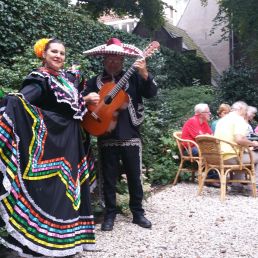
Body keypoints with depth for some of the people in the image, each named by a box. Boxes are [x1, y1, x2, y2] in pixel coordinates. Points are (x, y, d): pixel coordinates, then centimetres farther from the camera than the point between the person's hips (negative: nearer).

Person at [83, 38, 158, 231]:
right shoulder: (95, 82, 8)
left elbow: (151, 93, -7)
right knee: (109, 178, 8)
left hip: (130, 136, 0)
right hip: (107, 137, 1)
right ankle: (110, 214, 21)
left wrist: (145, 74, -24)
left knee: (134, 176, 8)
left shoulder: (133, 78, 4)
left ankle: (138, 212, 23)